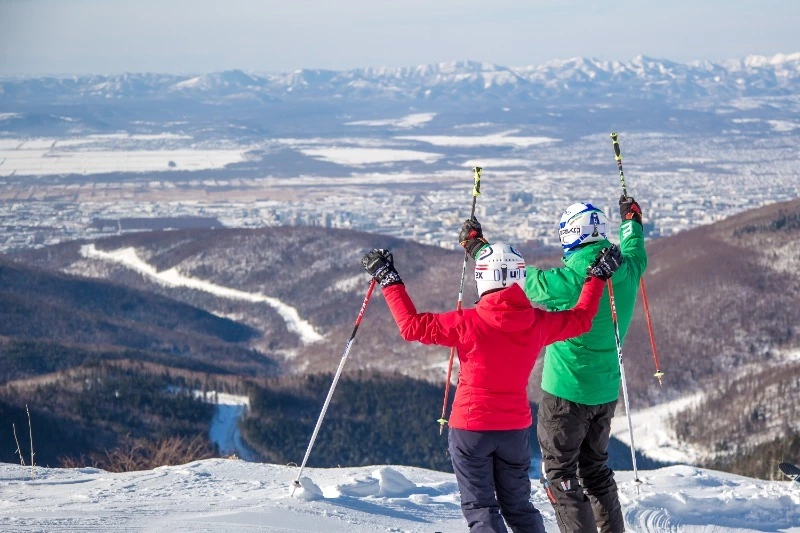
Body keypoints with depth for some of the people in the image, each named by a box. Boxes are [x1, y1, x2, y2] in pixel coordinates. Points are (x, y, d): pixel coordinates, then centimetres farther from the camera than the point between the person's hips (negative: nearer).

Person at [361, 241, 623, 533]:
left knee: (480, 508, 2)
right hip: (516, 428, 4)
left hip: (470, 427, -4)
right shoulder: (538, 323, -5)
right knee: (518, 506, 18)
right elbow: (581, 318, 12)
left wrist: (388, 279, -1)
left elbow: (412, 325, -10)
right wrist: (597, 276, 25)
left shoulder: (468, 323, -16)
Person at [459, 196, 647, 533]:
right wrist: (632, 221, 41)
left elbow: (523, 279, -12)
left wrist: (476, 246, 0)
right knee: (596, 470, 21)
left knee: (559, 471, 4)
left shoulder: (571, 279, -23)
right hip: (607, 392, 7)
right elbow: (636, 255, 21)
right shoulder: (626, 272, -3)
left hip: (567, 391, -7)